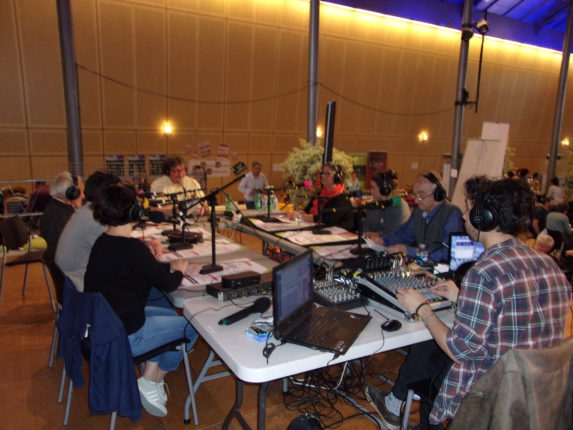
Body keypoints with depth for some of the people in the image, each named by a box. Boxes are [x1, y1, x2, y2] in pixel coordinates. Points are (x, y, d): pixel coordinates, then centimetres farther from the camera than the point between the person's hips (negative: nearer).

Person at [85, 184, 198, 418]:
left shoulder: (102, 242, 0)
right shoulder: (132, 248, -26)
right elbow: (167, 284, -15)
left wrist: (169, 266, 11)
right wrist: (179, 271, 5)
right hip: (123, 336, -9)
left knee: (171, 315, 24)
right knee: (192, 325, 6)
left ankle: (151, 376, 23)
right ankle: (151, 382, 16)